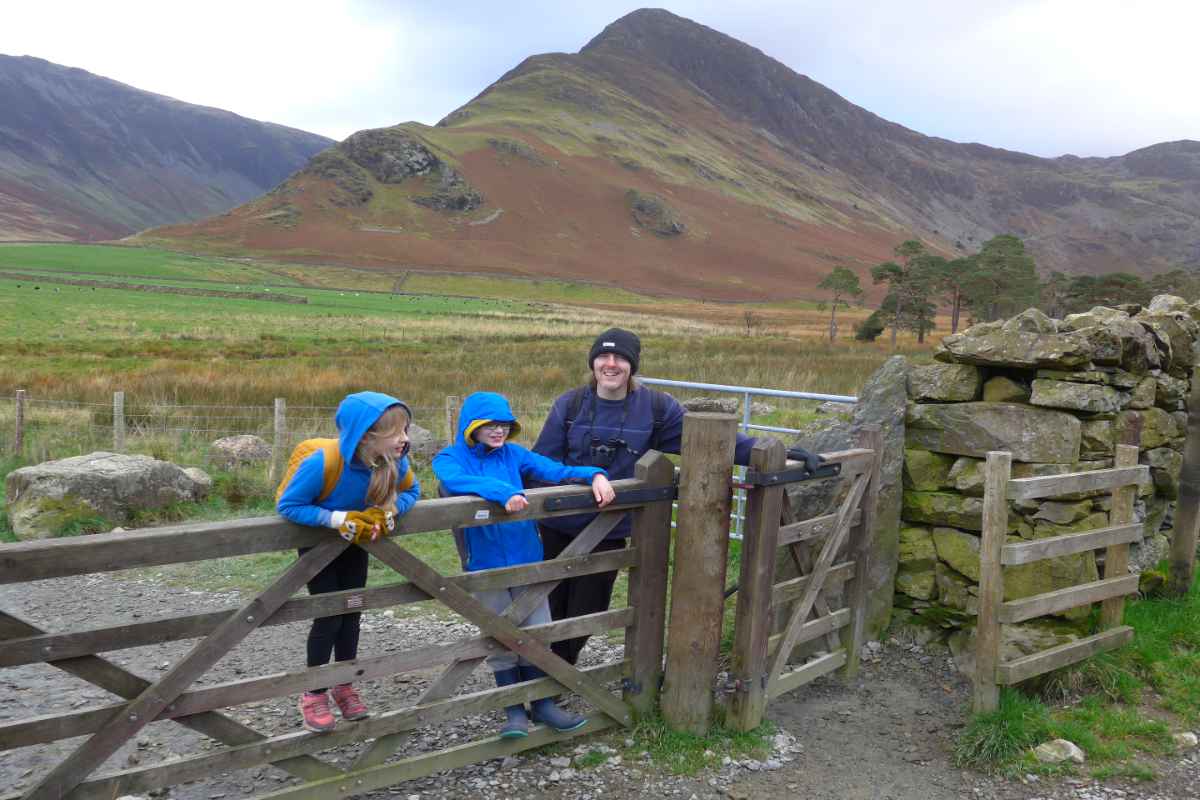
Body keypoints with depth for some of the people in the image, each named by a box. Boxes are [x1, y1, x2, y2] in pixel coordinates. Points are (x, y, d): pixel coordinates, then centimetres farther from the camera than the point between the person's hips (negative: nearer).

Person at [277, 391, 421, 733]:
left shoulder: (395, 462, -29)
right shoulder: (323, 463, -41)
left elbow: (411, 491, -8)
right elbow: (287, 505, -31)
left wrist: (389, 511, -29)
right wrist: (338, 519, -40)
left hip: (357, 539, 4)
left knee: (352, 613, 12)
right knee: (329, 616, -4)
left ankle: (344, 686, 30)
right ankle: (314, 695, 15)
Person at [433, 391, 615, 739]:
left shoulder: (513, 455, 4)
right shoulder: (450, 458, -7)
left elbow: (555, 470, -3)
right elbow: (455, 479, -30)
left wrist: (594, 475, -20)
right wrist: (503, 491, -43)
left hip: (527, 558, 3)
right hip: (485, 563, -3)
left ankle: (543, 704, 24)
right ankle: (515, 713, 20)